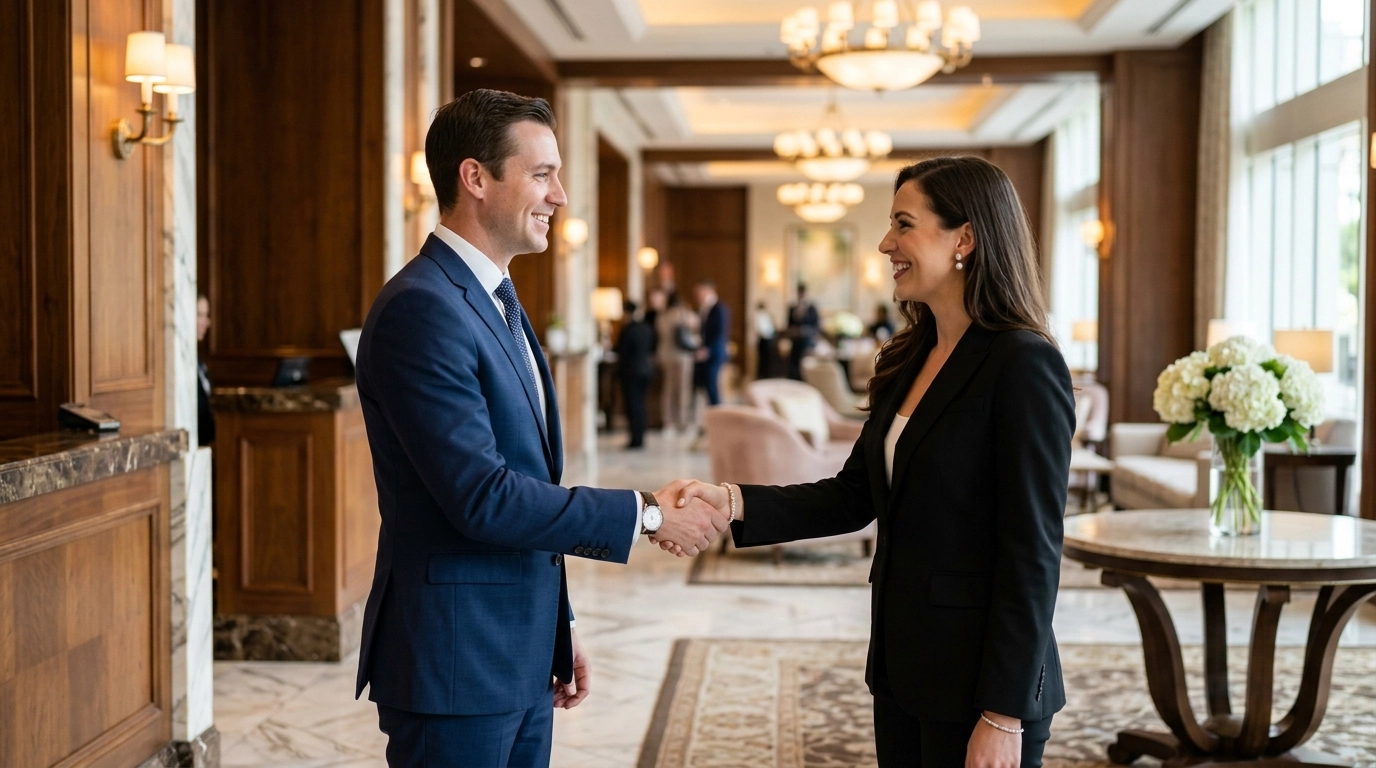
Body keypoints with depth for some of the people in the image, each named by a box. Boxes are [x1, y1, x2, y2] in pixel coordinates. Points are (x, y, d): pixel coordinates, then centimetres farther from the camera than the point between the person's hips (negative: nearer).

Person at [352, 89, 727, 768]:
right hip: (454, 664, -9)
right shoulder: (420, 310, -18)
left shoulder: (498, 302, 13)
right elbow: (482, 497, -24)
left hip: (518, 658, 9)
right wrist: (645, 513, -17)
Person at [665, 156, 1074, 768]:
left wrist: (1003, 716, -18)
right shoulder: (912, 361, 9)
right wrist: (732, 501, -7)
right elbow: (854, 496, 7)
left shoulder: (1024, 365, -16)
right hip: (902, 671, 8)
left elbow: (1032, 553, -18)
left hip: (977, 684, -7)